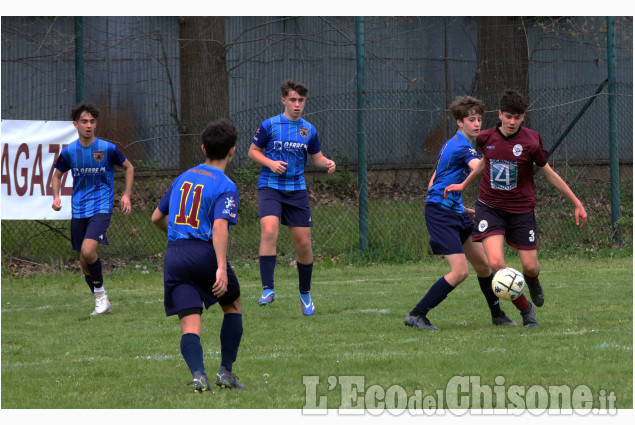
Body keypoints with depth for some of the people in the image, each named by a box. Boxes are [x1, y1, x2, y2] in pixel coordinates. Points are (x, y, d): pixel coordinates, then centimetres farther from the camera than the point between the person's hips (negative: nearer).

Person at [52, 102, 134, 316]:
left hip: (101, 208, -4)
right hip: (79, 212, 4)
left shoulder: (108, 148, -6)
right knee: (84, 262, 6)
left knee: (88, 250, -24)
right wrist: (56, 196, -2)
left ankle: (100, 290, -2)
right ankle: (101, 303, 22)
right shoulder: (69, 152, 0)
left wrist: (126, 195, 0)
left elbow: (129, 167, 9)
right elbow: (57, 175, 16)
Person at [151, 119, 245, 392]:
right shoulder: (226, 187, -3)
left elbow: (157, 218, 25)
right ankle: (226, 371, 17)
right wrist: (221, 268, -26)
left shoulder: (183, 178, 16)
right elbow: (220, 226, -19)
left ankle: (198, 374, -27)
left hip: (174, 255, 4)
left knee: (189, 324, -3)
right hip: (205, 253, -4)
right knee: (232, 306, 22)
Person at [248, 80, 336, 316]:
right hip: (270, 187, -3)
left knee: (303, 243, 4)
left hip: (297, 190, 3)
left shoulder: (309, 130, 8)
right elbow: (253, 151, 5)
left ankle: (305, 293, 25)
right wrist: (271, 163, -13)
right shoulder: (269, 125, -1)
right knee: (269, 230, -27)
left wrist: (327, 163, -6)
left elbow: (317, 157, 17)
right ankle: (268, 290, -27)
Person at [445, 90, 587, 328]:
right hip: (490, 207, 1)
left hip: (521, 210, -1)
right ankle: (526, 309, 3)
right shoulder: (486, 138, -5)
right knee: (496, 263, -18)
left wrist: (577, 204, 1)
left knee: (530, 267, 1)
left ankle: (532, 282, 42)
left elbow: (549, 174, -1)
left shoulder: (530, 141, -12)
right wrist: (463, 185, 24)